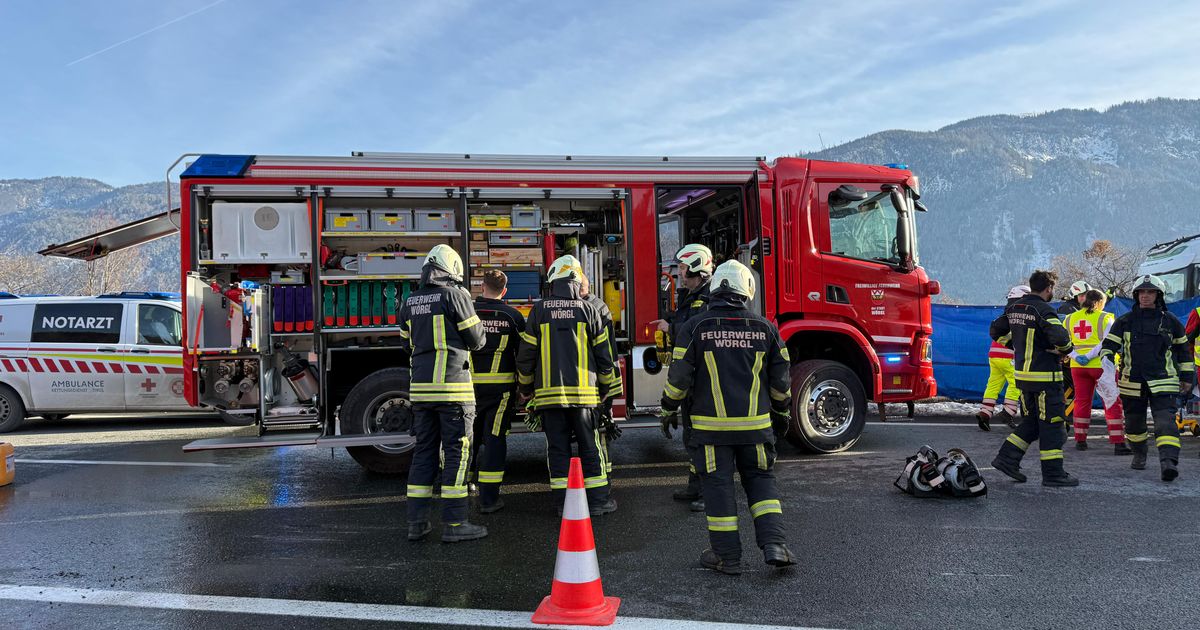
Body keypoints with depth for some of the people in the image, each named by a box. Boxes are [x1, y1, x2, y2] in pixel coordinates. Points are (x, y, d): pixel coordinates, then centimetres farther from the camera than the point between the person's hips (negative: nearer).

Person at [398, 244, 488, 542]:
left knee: (424, 451, 12)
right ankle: (454, 523, 0)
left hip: (421, 386, 6)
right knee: (456, 453, -1)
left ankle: (417, 522, 13)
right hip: (453, 386, -6)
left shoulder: (410, 302, 10)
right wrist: (479, 327, 18)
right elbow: (475, 340, -3)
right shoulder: (456, 295, -7)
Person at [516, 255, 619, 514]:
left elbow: (526, 354, 3)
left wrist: (525, 388, 16)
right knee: (590, 447, 8)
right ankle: (597, 499, 11)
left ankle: (564, 502, 7)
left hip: (549, 392, 0)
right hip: (583, 391, 0)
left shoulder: (539, 310, 1)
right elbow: (603, 354, 4)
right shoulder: (588, 310, 1)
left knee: (557, 448, 6)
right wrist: (605, 387, 17)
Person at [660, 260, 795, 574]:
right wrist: (782, 412, 21)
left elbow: (679, 375, -5)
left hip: (711, 425, -2)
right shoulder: (764, 328, 2)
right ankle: (773, 544, 5)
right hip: (756, 424, 2)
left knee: (718, 484, 6)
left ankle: (727, 555, 10)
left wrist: (669, 409, 10)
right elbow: (781, 377, 7)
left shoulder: (695, 327, -5)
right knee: (760, 480, 15)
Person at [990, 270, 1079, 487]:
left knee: (1032, 420, 18)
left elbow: (996, 331, 18)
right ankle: (1053, 473, 4)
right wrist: (1065, 350, -8)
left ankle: (1007, 457, 13)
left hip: (1022, 374, 8)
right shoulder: (1044, 310, -16)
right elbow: (1059, 337, -29)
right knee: (1051, 422, 0)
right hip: (1045, 376, -8)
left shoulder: (1014, 309, 8)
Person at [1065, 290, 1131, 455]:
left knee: (1082, 401, 14)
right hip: (1101, 365, -4)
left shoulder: (1070, 318, 7)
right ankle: (1118, 444, -5)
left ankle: (1080, 440, 18)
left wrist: (1077, 356, -8)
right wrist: (1089, 356, -17)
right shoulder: (1105, 318, -6)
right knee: (1113, 404, 0)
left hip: (1077, 366, 4)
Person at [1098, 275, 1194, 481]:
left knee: (1166, 422, -16)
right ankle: (1139, 455, 35)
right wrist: (1106, 359, -18)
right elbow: (1109, 344, 4)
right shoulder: (1124, 321, 4)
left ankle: (1169, 462, -23)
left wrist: (1186, 376, 17)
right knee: (1134, 424, 13)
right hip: (1132, 384, 2)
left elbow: (1183, 348, 16)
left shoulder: (1170, 321, 5)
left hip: (1163, 383, -2)